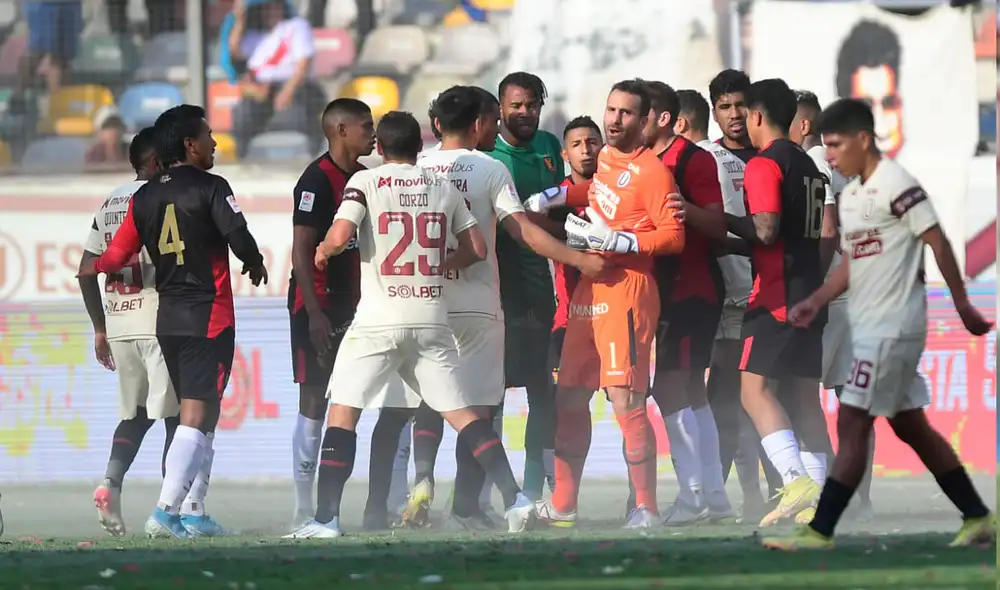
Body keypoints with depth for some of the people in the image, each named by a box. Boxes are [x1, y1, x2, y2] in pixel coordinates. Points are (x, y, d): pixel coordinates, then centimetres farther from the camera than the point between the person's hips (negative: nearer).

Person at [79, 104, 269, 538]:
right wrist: (256, 265, 4)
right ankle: (166, 511, -19)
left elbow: (117, 256, 10)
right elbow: (239, 238, -18)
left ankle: (194, 514, 16)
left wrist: (91, 268, 32)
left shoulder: (144, 197, 8)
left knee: (202, 416, 17)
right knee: (196, 416, -8)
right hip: (209, 316, -7)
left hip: (167, 319, 7)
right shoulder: (210, 188, -10)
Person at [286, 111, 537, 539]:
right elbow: (476, 249, 12)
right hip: (432, 319, 4)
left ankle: (326, 517, -6)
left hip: (379, 321, -4)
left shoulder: (365, 182, -3)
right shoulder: (443, 187, 10)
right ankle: (515, 499, 1)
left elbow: (340, 237, -14)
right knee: (461, 412, 9)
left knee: (342, 413, 2)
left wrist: (323, 251, 8)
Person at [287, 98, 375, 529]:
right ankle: (304, 508, -1)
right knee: (314, 399, -5)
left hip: (352, 303, 7)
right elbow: (301, 251, -16)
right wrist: (314, 313, -21)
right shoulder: (317, 180, -13)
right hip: (317, 305, -7)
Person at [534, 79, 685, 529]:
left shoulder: (651, 171, -9)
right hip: (587, 290, 8)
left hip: (626, 287, -8)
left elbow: (673, 237, -15)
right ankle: (562, 505, 18)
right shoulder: (600, 160, 15)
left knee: (625, 401, -12)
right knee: (569, 399, 11)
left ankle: (646, 508, -7)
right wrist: (575, 230, 13)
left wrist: (612, 241, -19)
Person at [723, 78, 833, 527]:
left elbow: (766, 231, -19)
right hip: (811, 290, 9)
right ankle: (818, 497, 4)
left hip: (777, 294, -9)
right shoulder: (808, 165, 17)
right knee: (805, 395, 9)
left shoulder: (764, 164, -10)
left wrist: (725, 221, -5)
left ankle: (797, 480, -24)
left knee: (756, 389, -9)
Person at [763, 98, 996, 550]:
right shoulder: (851, 194, 14)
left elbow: (938, 243, -14)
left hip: (891, 327, -10)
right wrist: (816, 302, 8)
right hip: (870, 327, 10)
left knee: (852, 426, -8)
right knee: (911, 427, 13)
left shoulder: (895, 184, -15)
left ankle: (819, 531, -7)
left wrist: (962, 305, -12)